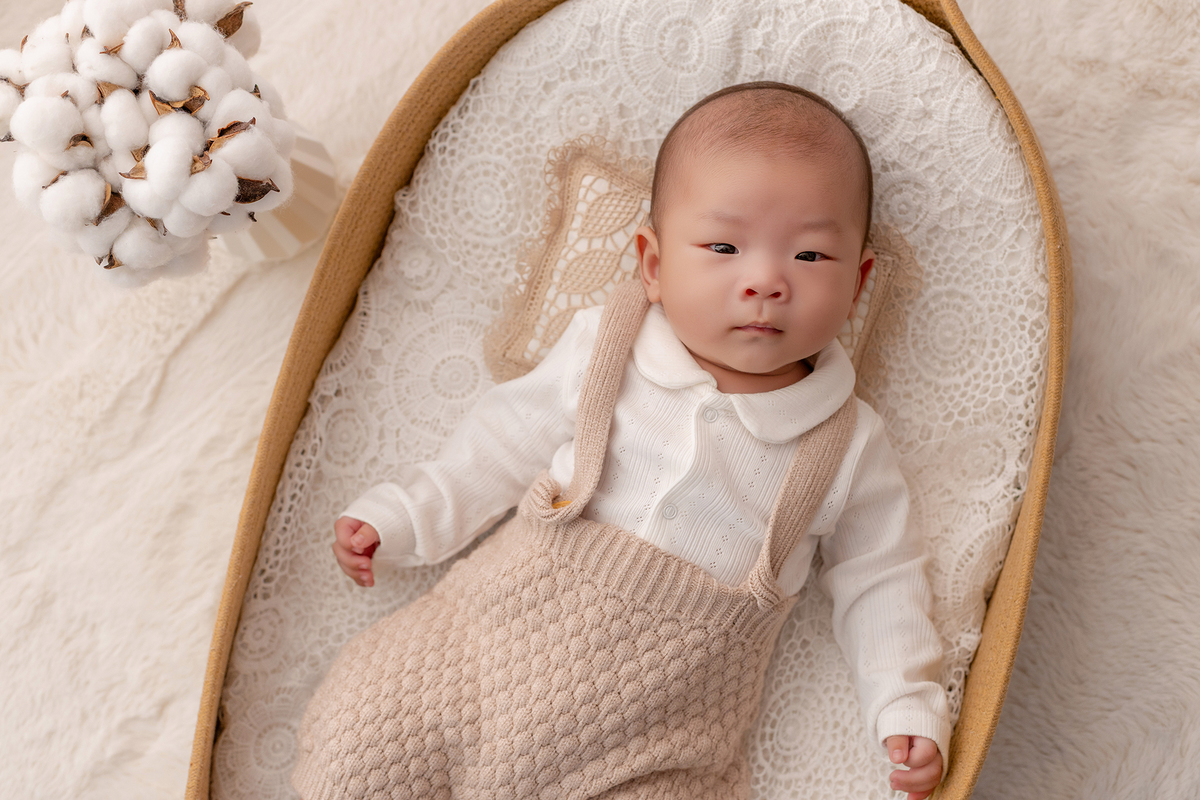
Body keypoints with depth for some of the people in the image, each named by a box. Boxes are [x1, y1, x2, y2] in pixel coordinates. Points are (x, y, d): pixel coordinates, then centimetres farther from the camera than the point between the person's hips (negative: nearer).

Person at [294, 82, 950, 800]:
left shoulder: (849, 447, -2)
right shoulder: (604, 351, 0)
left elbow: (878, 578, 7)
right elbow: (509, 439, 11)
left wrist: (910, 708, -4)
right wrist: (404, 517, 9)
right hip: (502, 633, 1)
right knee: (362, 727, -10)